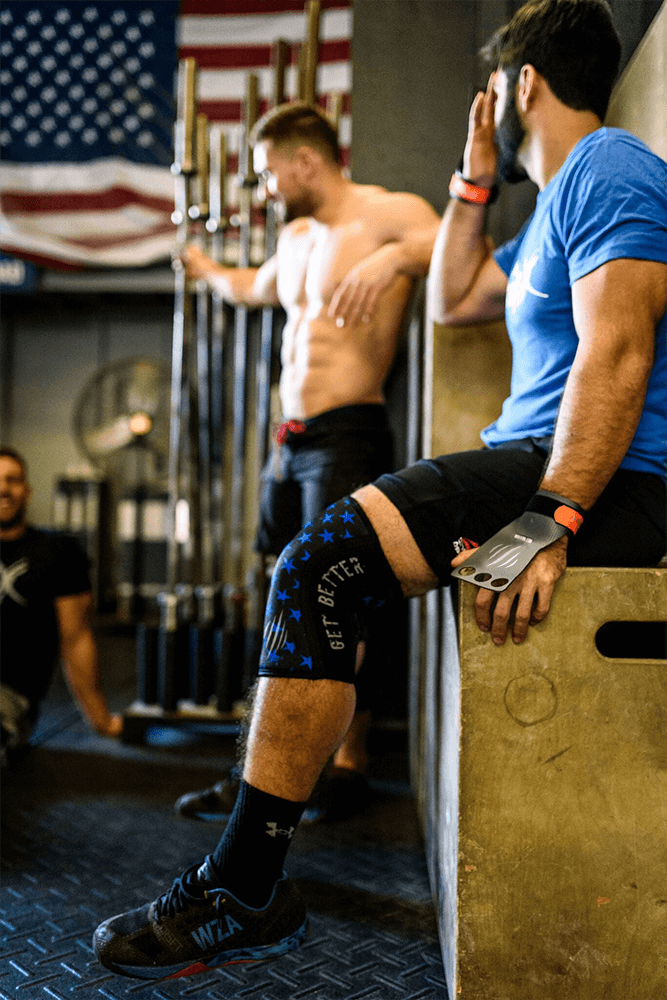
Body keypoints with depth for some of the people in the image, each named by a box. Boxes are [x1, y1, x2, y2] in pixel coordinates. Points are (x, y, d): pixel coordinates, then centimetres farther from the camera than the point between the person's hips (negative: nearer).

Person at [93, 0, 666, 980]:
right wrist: (475, 179, 26)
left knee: (322, 563, -25)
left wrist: (550, 520, -29)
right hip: (540, 462, 11)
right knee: (318, 565, 15)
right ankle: (257, 792, 22)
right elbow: (452, 298, 31)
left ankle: (245, 890, -18)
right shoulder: (559, 201, 27)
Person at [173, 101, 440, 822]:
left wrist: (397, 256, -35)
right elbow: (256, 288, 42)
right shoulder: (294, 237, 20)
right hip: (289, 440, 8)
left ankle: (348, 766, 9)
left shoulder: (386, 214, -5)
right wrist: (203, 267, 59)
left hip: (347, 437, -8)